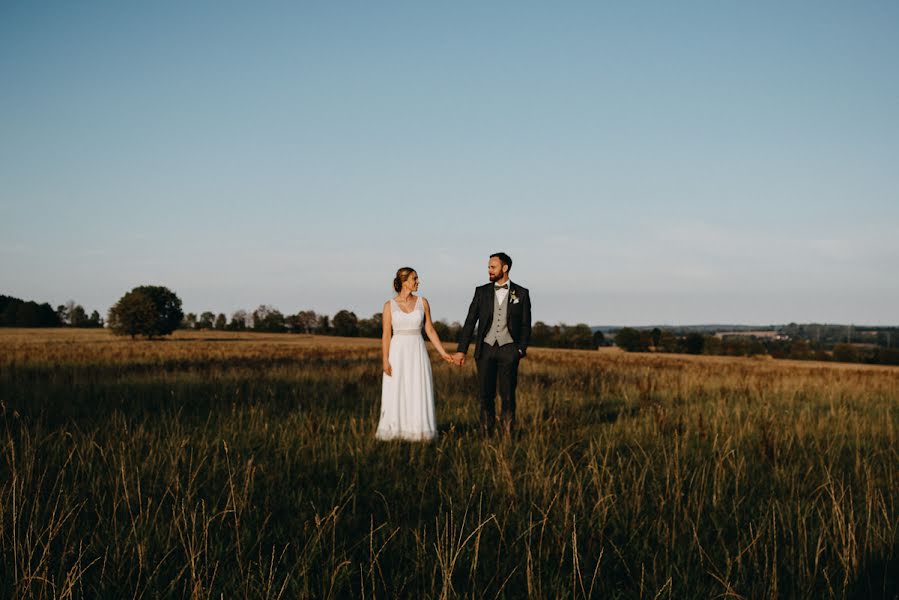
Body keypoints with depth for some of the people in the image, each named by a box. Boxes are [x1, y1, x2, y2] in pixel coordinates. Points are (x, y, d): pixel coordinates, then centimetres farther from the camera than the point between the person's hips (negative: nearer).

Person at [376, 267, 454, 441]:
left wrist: (443, 353, 3)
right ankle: (395, 432, 10)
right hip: (398, 354, -2)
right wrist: (385, 361, -10)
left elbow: (430, 330, 8)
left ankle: (418, 432, 7)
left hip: (418, 354, 2)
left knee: (419, 393, -1)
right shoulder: (389, 305, -1)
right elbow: (386, 335, -3)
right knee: (396, 394, -1)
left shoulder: (422, 303, 4)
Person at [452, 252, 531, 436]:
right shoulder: (482, 291, 7)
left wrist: (522, 349, -6)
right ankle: (486, 435, 7)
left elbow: (526, 325, 6)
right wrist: (461, 350, -1)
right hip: (486, 348, 1)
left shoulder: (521, 293, 4)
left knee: (508, 394, -2)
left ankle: (507, 436, 4)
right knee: (485, 394, 0)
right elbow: (470, 322, 5)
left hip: (508, 349, -1)